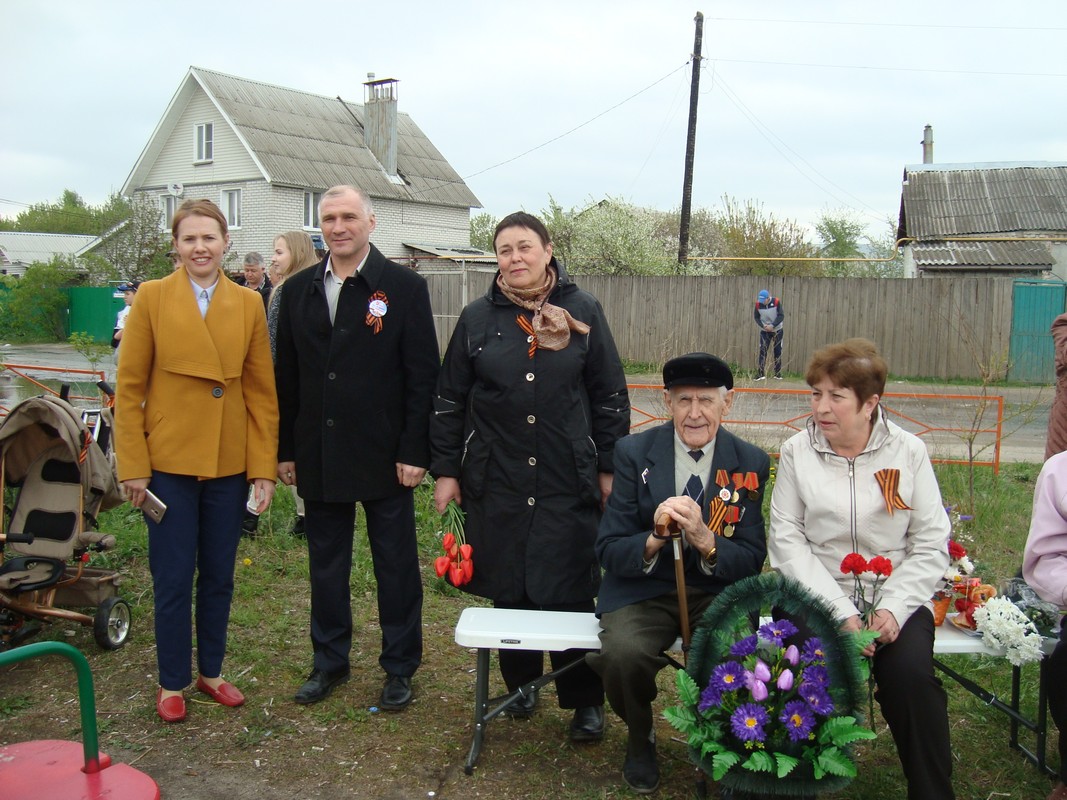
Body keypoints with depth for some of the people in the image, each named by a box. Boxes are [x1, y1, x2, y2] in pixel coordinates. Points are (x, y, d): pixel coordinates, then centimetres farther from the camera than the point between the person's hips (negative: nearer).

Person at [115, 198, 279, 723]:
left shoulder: (248, 304, 4)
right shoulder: (151, 297, -2)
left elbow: (262, 391, 4)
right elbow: (129, 388, -2)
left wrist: (264, 466, -1)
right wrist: (133, 467, -7)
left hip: (229, 464, 2)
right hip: (169, 462, -2)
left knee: (219, 576, 13)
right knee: (173, 578, 5)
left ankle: (211, 671, 30)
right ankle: (172, 683, 23)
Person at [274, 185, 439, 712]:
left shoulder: (405, 288, -4)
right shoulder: (297, 291, 8)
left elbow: (423, 376, -7)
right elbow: (286, 377, 9)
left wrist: (414, 451, -12)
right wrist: (285, 450, 6)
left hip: (384, 455, -4)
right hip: (318, 456, 4)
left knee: (396, 566, 7)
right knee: (326, 564, 15)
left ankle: (399, 668, 22)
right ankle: (329, 661, 31)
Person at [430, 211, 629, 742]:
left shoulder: (583, 312, 2)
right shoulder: (478, 318, 5)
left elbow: (610, 395, 5)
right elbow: (449, 400, 8)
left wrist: (609, 468, 3)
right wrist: (445, 470, 5)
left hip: (570, 483, -1)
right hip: (496, 483, 2)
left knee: (570, 595, 0)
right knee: (507, 593, 10)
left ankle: (585, 700, 15)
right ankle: (521, 683, 29)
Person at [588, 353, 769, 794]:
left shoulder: (751, 463, -2)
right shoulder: (634, 452, -6)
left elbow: (752, 562, -3)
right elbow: (608, 552, -6)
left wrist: (704, 539, -25)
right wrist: (654, 539, -29)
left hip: (717, 593, 1)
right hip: (643, 590, -1)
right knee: (623, 654, -30)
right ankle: (640, 739, 6)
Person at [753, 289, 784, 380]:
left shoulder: (776, 302, -18)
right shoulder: (758, 304, -12)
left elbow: (781, 315, -14)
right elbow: (756, 317, -2)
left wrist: (772, 325, -23)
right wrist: (763, 326, -17)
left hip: (777, 330, -1)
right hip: (765, 331, 1)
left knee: (778, 352, 6)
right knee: (763, 351, -10)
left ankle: (778, 374, 16)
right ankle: (760, 374, -10)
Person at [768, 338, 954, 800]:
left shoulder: (908, 452, 3)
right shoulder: (796, 451, 2)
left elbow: (932, 545, 1)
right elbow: (787, 541, -4)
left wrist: (894, 608, -13)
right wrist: (840, 612, -14)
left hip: (895, 595, 1)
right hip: (818, 596, 0)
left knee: (911, 674, -26)